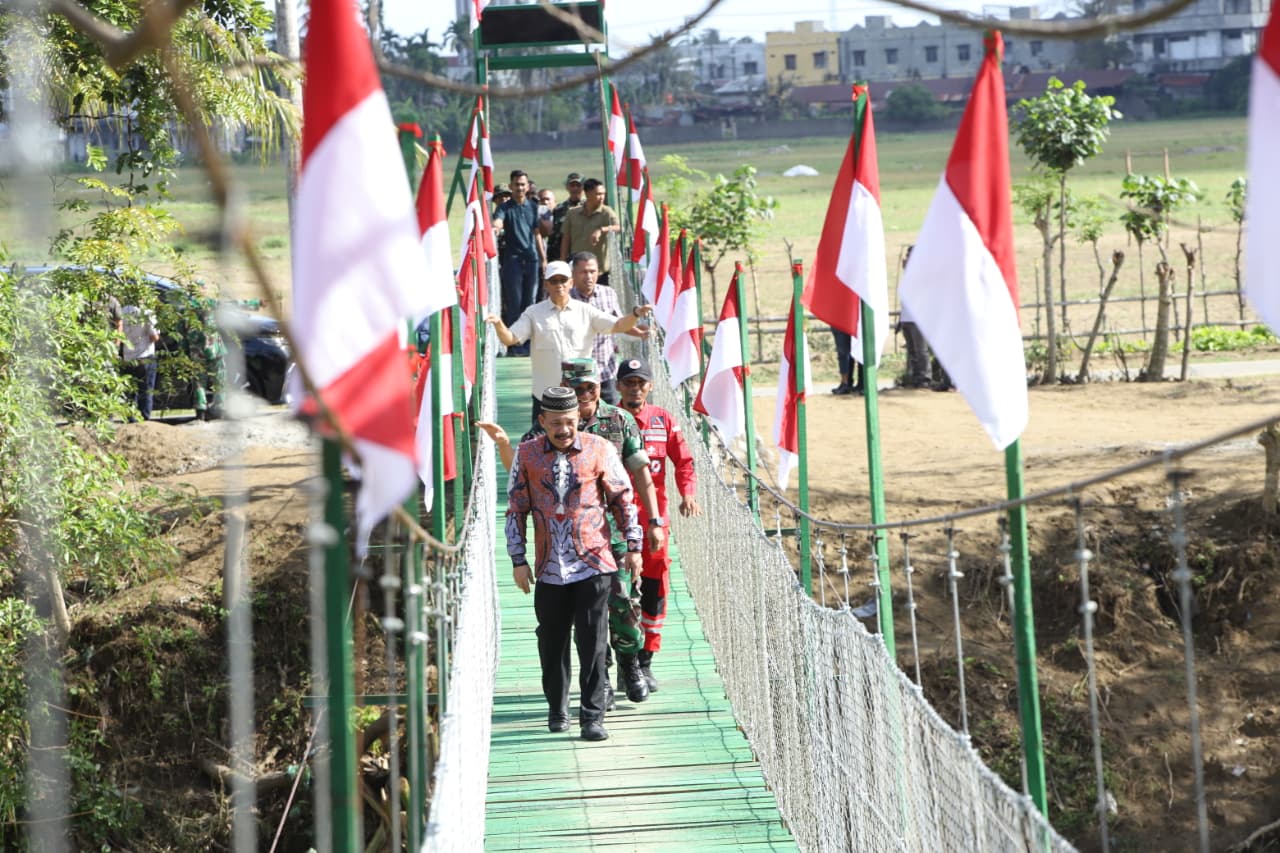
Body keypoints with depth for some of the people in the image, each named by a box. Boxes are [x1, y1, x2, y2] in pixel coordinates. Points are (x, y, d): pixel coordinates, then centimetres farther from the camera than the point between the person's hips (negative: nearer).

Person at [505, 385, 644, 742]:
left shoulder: (599, 450, 0)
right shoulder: (527, 454, 3)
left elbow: (623, 499, 8)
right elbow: (516, 509, 7)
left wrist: (633, 545, 5)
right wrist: (518, 560, 4)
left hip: (593, 564, -2)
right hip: (549, 569, 2)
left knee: (593, 643, -5)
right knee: (552, 642, 9)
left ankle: (592, 715, 0)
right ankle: (557, 709, 26)